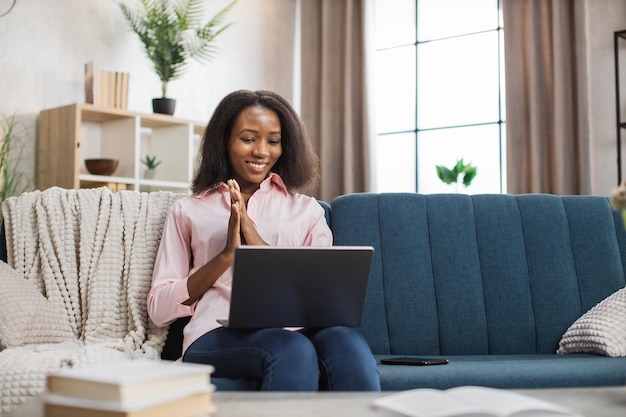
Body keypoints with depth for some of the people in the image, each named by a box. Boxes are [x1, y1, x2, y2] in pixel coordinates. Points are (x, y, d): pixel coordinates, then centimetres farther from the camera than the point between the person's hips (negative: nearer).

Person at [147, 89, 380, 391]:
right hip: (218, 334, -1)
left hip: (297, 328, 2)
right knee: (293, 349, -37)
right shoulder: (188, 211, 19)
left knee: (346, 341, -36)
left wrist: (262, 249, -4)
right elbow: (159, 309, 10)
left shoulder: (307, 209, 22)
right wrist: (226, 255, -3)